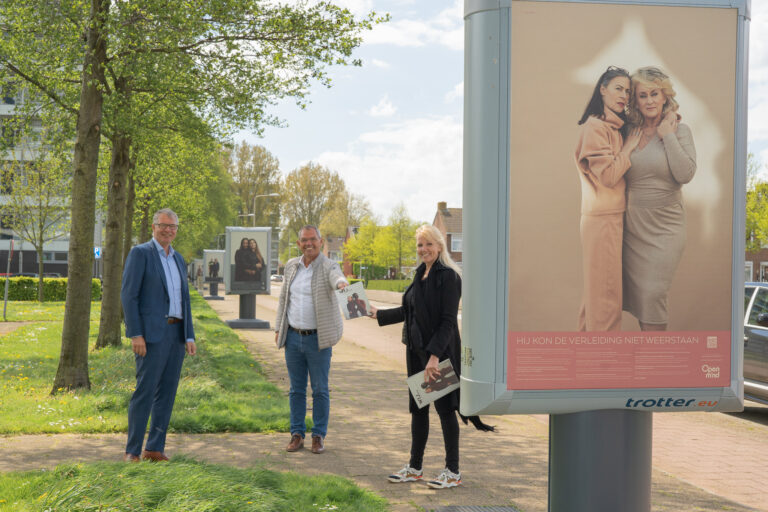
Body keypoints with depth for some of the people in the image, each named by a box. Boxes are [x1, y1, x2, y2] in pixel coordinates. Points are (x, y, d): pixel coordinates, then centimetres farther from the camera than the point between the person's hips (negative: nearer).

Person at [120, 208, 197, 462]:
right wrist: (135, 334, -16)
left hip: (176, 334, 7)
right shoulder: (140, 253, -3)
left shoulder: (178, 259, 18)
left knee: (167, 393, 7)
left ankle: (155, 448, 14)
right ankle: (132, 451, 0)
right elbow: (128, 295, -9)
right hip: (152, 333, -7)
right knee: (145, 391, -7)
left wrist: (190, 336, 10)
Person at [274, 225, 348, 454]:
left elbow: (337, 278, -31)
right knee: (296, 389, 9)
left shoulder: (328, 266, -7)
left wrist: (341, 283, -55)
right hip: (293, 337, 4)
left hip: (318, 339, -4)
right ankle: (297, 434, 17)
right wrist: (278, 328, 13)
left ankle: (319, 435, 13)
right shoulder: (291, 266, 9)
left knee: (320, 390, 2)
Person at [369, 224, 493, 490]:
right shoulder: (421, 274, 13)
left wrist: (435, 356, -24)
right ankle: (415, 467, 23)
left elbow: (448, 320, -18)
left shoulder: (448, 276, -13)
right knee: (418, 407, 13)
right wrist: (378, 313, 30)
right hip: (416, 349, 8)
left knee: (444, 407, -1)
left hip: (440, 349, -8)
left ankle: (453, 472, 9)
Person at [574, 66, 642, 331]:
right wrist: (628, 148, -8)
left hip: (615, 217, 9)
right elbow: (608, 175, -17)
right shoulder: (594, 126, -11)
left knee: (598, 290, 14)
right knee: (606, 292, -6)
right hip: (602, 219, -9)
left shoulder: (617, 128, 17)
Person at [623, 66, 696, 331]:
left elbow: (685, 174, -16)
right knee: (637, 292, 7)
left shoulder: (679, 130, -2)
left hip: (665, 225, -4)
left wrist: (667, 135, -13)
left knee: (652, 294, -9)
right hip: (633, 224, 4)